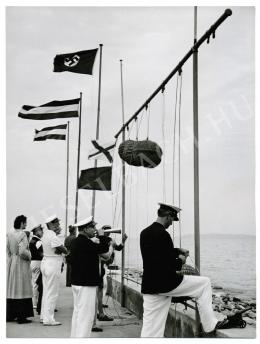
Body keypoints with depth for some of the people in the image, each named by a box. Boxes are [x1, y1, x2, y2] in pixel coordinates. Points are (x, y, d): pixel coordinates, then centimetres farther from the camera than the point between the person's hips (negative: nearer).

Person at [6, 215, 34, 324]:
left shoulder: (9, 234, 5)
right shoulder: (22, 235, -16)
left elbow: (7, 250, 6)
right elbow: (22, 251, -22)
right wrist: (29, 255, -5)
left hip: (10, 263, 7)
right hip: (21, 264, -7)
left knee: (11, 289, 13)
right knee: (21, 289, -1)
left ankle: (10, 315, 21)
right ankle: (21, 316, 2)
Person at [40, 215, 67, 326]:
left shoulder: (46, 234, 9)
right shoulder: (53, 236, -20)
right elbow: (64, 250, -18)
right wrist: (62, 250, 2)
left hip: (45, 263, 10)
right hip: (53, 264, -10)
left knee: (46, 291, 17)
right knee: (52, 293, -3)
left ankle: (44, 316, 26)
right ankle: (48, 319, 2)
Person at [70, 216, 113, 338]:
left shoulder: (76, 241, 11)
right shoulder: (85, 242, -20)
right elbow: (104, 249, -19)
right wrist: (101, 236, -7)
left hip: (77, 282, 10)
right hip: (86, 283, -10)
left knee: (77, 312, 17)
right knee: (86, 314, -5)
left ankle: (75, 337, 25)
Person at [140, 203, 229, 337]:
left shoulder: (144, 233, 9)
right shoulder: (163, 234, -18)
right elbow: (168, 265, -20)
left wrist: (177, 251, 21)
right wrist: (180, 261, -2)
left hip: (148, 287, 8)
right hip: (165, 283, -8)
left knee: (149, 328, 10)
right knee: (205, 283, 10)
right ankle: (209, 325, 16)